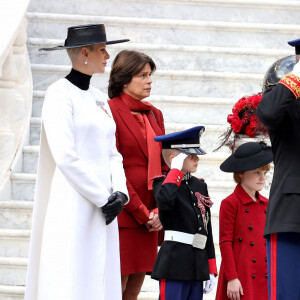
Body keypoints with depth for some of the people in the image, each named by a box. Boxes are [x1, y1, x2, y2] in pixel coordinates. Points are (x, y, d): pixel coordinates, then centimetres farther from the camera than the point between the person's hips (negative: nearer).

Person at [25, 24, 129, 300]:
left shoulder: (99, 99, 16)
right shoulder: (60, 94, -8)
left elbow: (112, 152, 15)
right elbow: (65, 156, -16)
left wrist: (120, 192, -2)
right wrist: (104, 199, -13)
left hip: (103, 209, 8)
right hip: (73, 206, -8)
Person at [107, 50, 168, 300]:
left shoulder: (155, 115, 16)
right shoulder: (111, 111, -7)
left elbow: (163, 166, 15)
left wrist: (160, 210, 1)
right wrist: (142, 213, -11)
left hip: (149, 219, 7)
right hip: (122, 214, -7)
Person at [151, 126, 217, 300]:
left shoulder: (200, 186, 16)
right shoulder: (164, 183, -2)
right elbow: (165, 201, -29)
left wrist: (211, 269, 14)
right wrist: (176, 170, -15)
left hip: (198, 264, 6)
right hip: (174, 262, -6)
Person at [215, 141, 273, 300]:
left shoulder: (266, 204, 13)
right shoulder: (230, 203, -4)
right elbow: (225, 243, -7)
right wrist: (232, 278, -12)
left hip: (264, 278, 6)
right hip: (241, 278, -6)